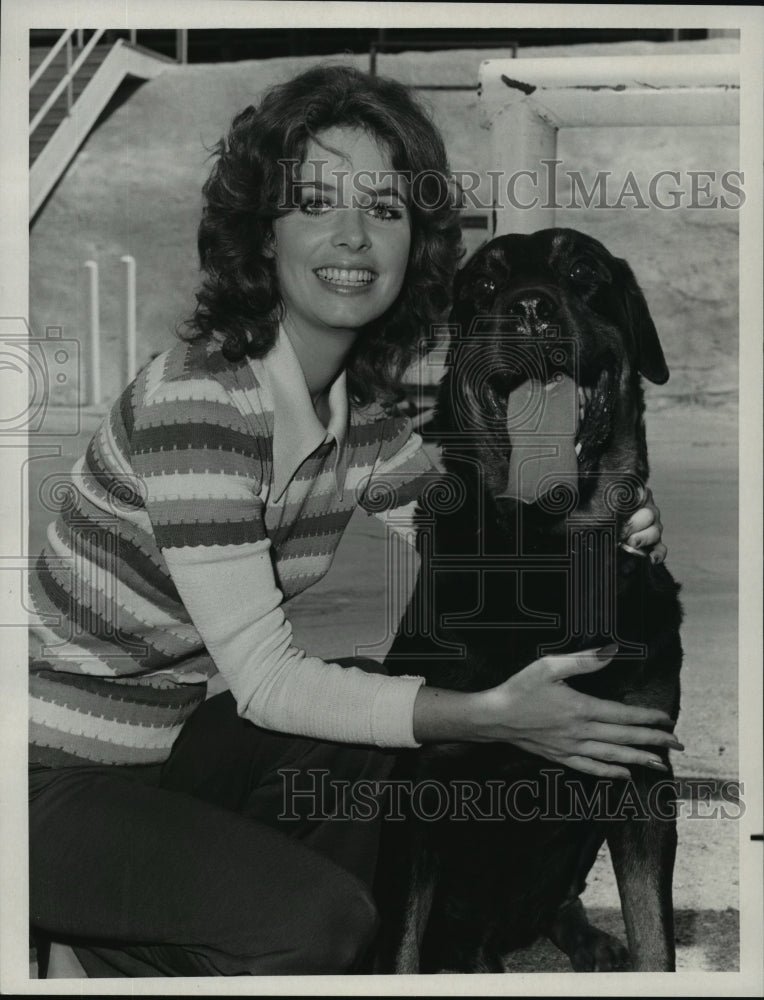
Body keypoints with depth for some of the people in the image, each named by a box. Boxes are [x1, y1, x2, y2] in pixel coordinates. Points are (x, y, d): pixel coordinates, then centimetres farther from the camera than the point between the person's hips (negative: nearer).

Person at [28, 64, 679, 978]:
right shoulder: (196, 399, -26)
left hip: (174, 737, 8)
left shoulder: (361, 397, -2)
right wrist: (495, 715, -34)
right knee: (317, 920, -21)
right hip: (56, 779, -8)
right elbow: (264, 679, -27)